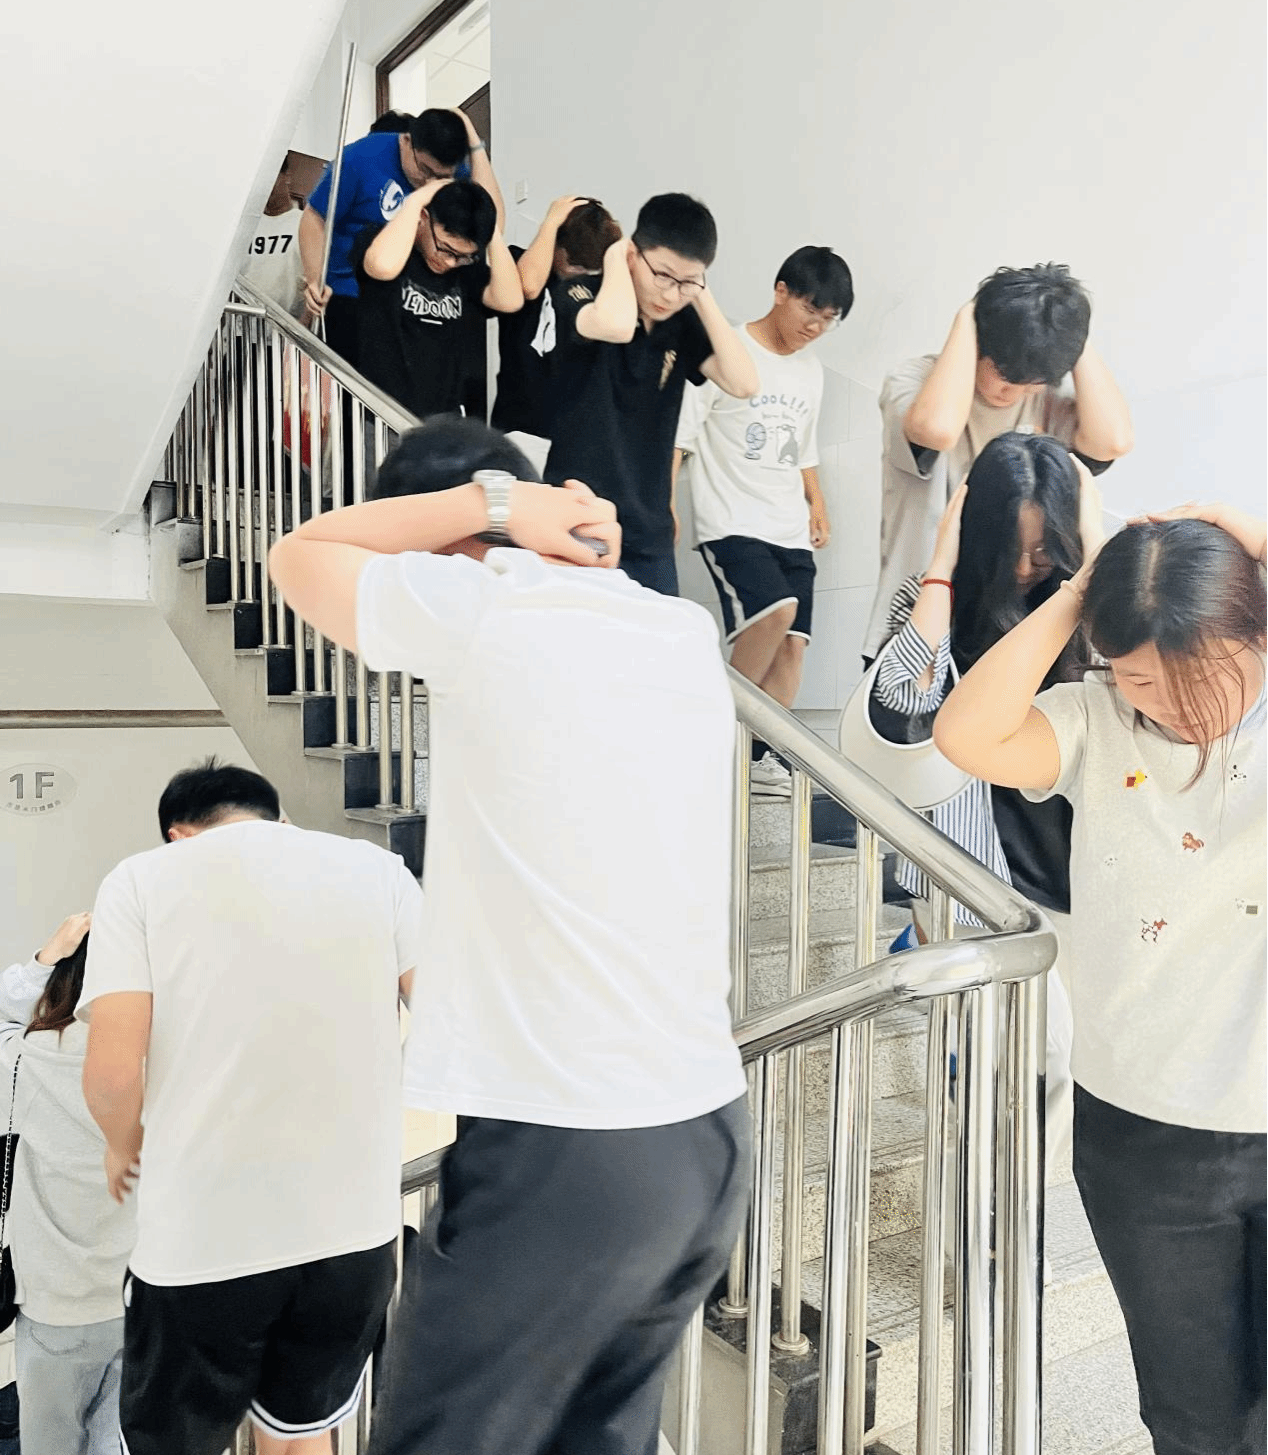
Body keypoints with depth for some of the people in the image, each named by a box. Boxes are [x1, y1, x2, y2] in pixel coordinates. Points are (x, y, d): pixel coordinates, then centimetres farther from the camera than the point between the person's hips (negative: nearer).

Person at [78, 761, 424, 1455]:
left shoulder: (142, 880, -3)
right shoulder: (378, 869, 2)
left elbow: (113, 1070, -11)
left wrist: (123, 1146, 10)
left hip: (200, 1240, -2)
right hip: (353, 1228, 3)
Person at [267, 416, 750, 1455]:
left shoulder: (478, 609, -10)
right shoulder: (687, 633, 8)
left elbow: (299, 557, 8)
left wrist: (489, 498, 6)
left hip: (560, 1159, -7)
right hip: (711, 1139, 7)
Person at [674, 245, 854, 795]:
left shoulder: (811, 371, 17)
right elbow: (678, 434, -6)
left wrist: (817, 504, 15)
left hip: (791, 529, 7)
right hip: (731, 521, -7)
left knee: (792, 643, -1)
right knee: (777, 610, -27)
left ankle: (761, 755, 9)